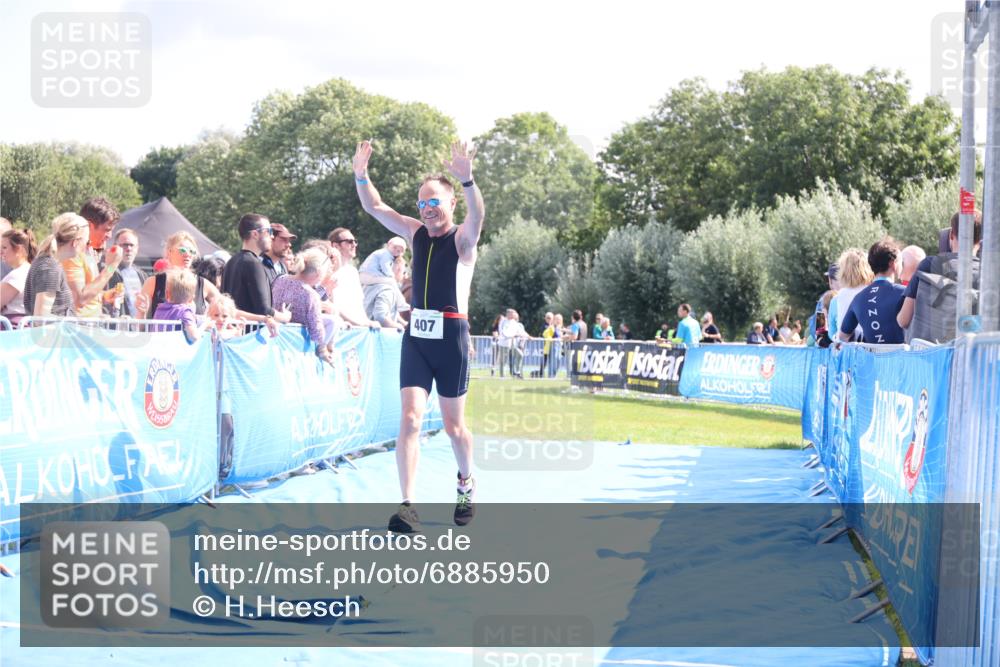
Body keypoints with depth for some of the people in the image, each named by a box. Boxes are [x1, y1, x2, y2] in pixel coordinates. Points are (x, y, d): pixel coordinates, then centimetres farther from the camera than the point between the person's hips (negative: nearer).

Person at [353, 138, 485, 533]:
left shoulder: (462, 238, -4)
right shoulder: (417, 233, 10)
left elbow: (477, 216, -27)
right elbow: (374, 208, 6)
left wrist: (467, 181, -45)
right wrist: (361, 175, -12)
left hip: (451, 336, -3)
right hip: (416, 334, 3)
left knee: (453, 425, 8)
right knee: (410, 418, -11)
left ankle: (466, 485, 36)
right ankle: (408, 506, -16)